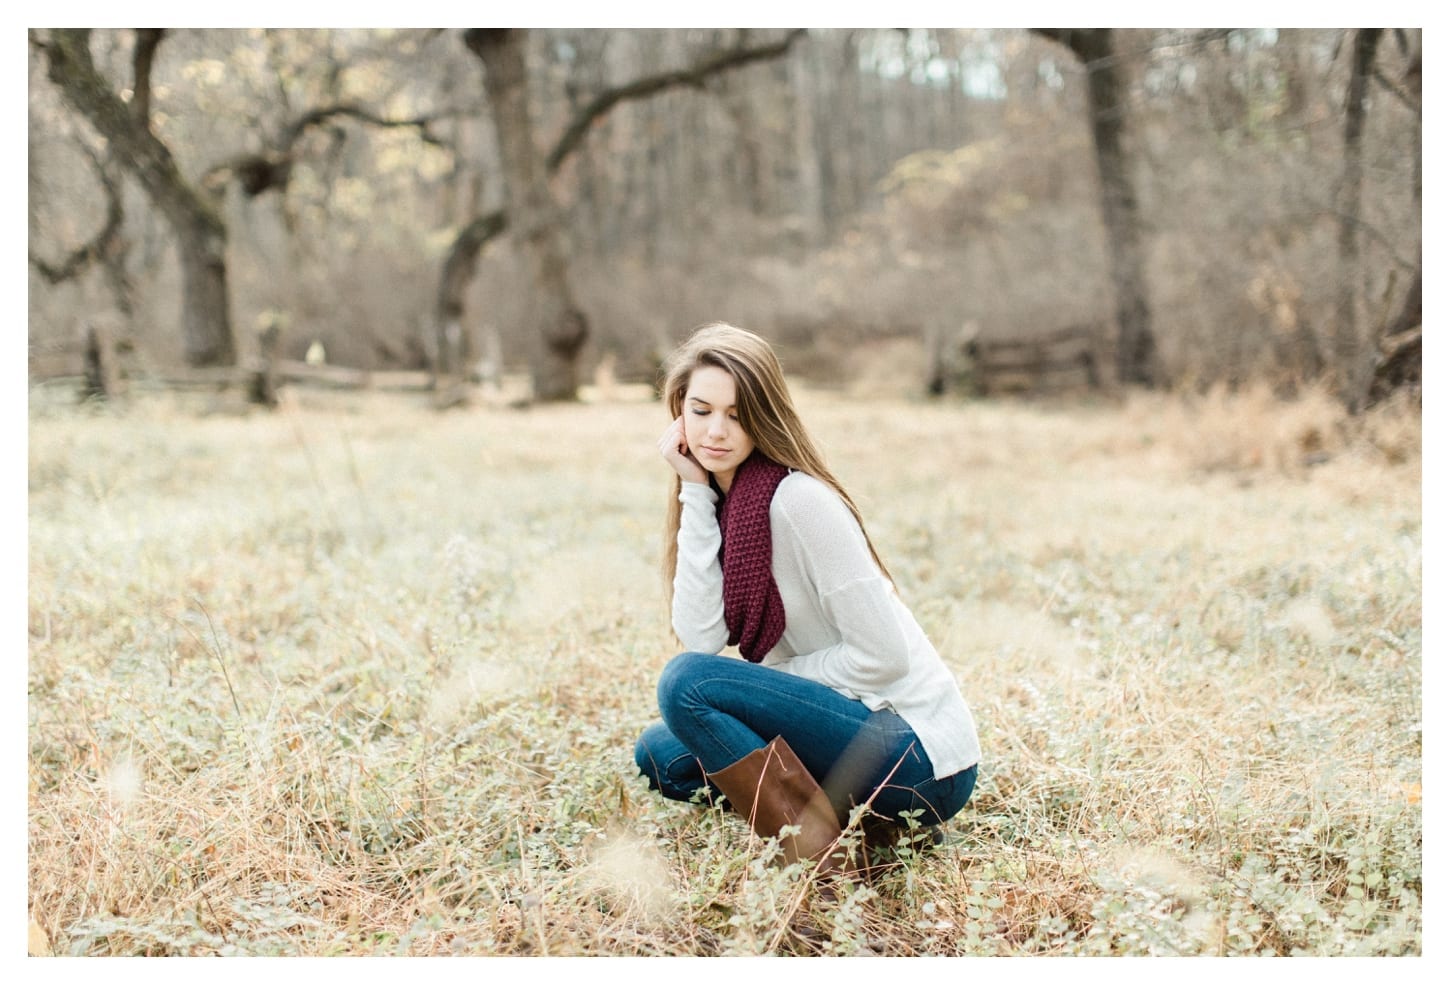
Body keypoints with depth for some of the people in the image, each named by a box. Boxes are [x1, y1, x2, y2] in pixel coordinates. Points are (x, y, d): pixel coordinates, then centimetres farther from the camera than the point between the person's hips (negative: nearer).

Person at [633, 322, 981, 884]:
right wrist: (695, 495, -9)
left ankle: (821, 853, -16)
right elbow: (701, 636, -8)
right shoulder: (717, 499, 6)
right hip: (849, 722, 9)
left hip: (919, 754, -9)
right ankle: (851, 819, 1)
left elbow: (881, 657, -19)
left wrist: (764, 687, -7)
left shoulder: (799, 500, -18)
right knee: (660, 755, 12)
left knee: (688, 682, -20)